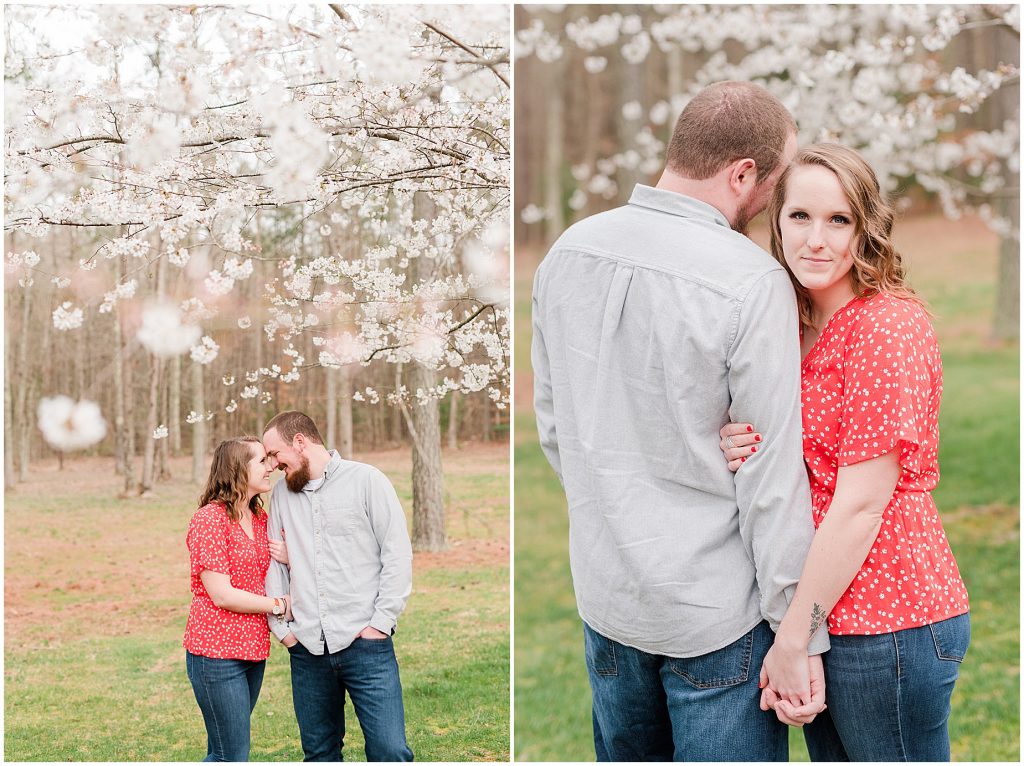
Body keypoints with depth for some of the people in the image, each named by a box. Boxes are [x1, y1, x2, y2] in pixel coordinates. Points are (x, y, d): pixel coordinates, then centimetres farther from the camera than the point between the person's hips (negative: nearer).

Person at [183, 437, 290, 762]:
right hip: (217, 651, -8)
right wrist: (279, 605, -10)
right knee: (232, 756, -6)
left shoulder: (260, 517, 12)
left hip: (253, 649, 8)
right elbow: (221, 595, -17)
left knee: (223, 752, 13)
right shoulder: (210, 519, -13)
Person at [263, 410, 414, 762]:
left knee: (390, 751, -10)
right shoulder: (282, 492, 13)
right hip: (306, 647, 4)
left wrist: (381, 622, -9)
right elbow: (274, 562, 15)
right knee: (319, 752, 10)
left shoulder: (366, 480, 0)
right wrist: (281, 626, 6)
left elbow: (398, 553, -3)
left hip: (364, 642, -4)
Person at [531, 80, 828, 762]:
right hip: (717, 604, -6)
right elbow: (773, 475, -17)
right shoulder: (753, 282, -20)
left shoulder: (569, 251, 0)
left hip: (604, 590, 6)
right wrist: (797, 633, -10)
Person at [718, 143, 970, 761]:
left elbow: (863, 503, -19)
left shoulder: (888, 326, -16)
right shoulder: (800, 327, 10)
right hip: (821, 611, 8)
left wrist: (794, 634, -16)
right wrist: (740, 450, -7)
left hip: (887, 620, -8)